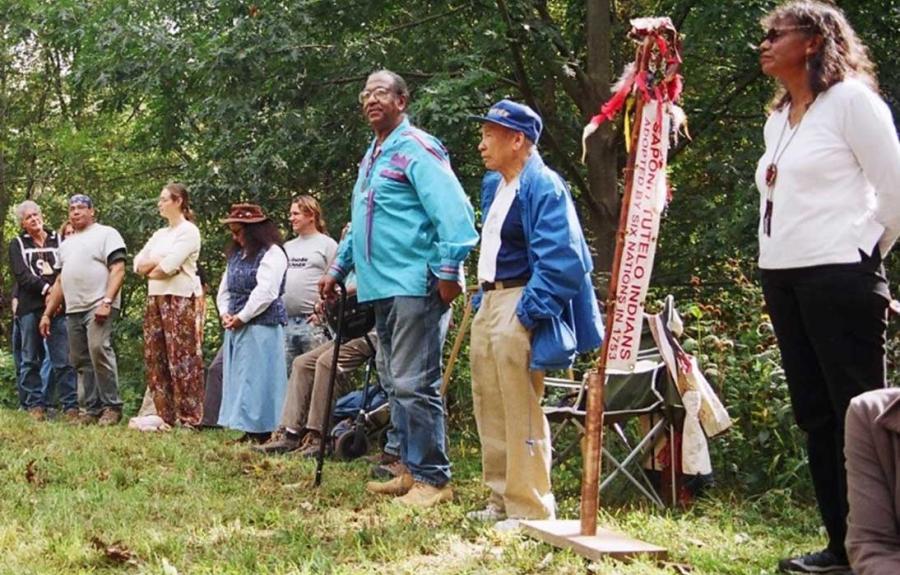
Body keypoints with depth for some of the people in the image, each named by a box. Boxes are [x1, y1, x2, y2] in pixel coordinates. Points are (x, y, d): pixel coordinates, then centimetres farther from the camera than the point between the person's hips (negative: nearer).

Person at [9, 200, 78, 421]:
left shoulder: (58, 240, 14)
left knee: (64, 359, -6)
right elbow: (22, 275, -2)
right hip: (29, 308, 0)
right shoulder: (18, 244, 12)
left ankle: (70, 406, -5)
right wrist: (46, 288, -12)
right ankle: (35, 405, 9)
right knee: (31, 359, 3)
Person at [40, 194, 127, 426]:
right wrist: (47, 313, 20)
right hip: (73, 311, 8)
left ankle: (112, 406, -14)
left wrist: (107, 301, -20)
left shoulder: (106, 234, 2)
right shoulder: (66, 244, 24)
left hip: (98, 308, -8)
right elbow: (60, 282, 27)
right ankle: (92, 408, 9)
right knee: (81, 361, 5)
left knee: (98, 350, -21)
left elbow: (118, 270, -9)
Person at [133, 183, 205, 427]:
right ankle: (165, 414, 10)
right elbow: (138, 264, 13)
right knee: (155, 357, 5)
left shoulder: (188, 231, -4)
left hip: (180, 298, -8)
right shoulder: (159, 234, 20)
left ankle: (189, 417, -7)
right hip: (156, 297, 8)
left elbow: (169, 266, -14)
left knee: (182, 358, -9)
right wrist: (158, 262, -4)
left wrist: (151, 270, 3)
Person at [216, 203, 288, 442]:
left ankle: (261, 432, -7)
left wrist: (241, 317, -13)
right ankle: (248, 431, 10)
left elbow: (265, 292, -17)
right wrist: (224, 313, 3)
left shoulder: (272, 254, -8)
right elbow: (224, 289, 21)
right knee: (237, 378, 7)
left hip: (262, 326, -8)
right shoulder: (237, 255, 18)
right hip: (236, 327, 9)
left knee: (257, 377, -9)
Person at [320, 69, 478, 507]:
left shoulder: (417, 149, -9)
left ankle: (433, 478, -4)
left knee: (414, 384, -10)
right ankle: (412, 470, 20)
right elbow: (359, 225, 32)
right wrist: (337, 269, 32)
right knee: (399, 385, 13)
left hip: (416, 286, -10)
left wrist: (448, 272, -22)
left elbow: (454, 212, -18)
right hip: (382, 289, 10)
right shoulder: (371, 157, 21)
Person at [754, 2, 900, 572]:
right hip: (782, 278, 8)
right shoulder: (778, 118, 18)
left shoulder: (851, 98, -5)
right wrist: (774, 256, 14)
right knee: (815, 416, 9)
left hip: (838, 278, -8)